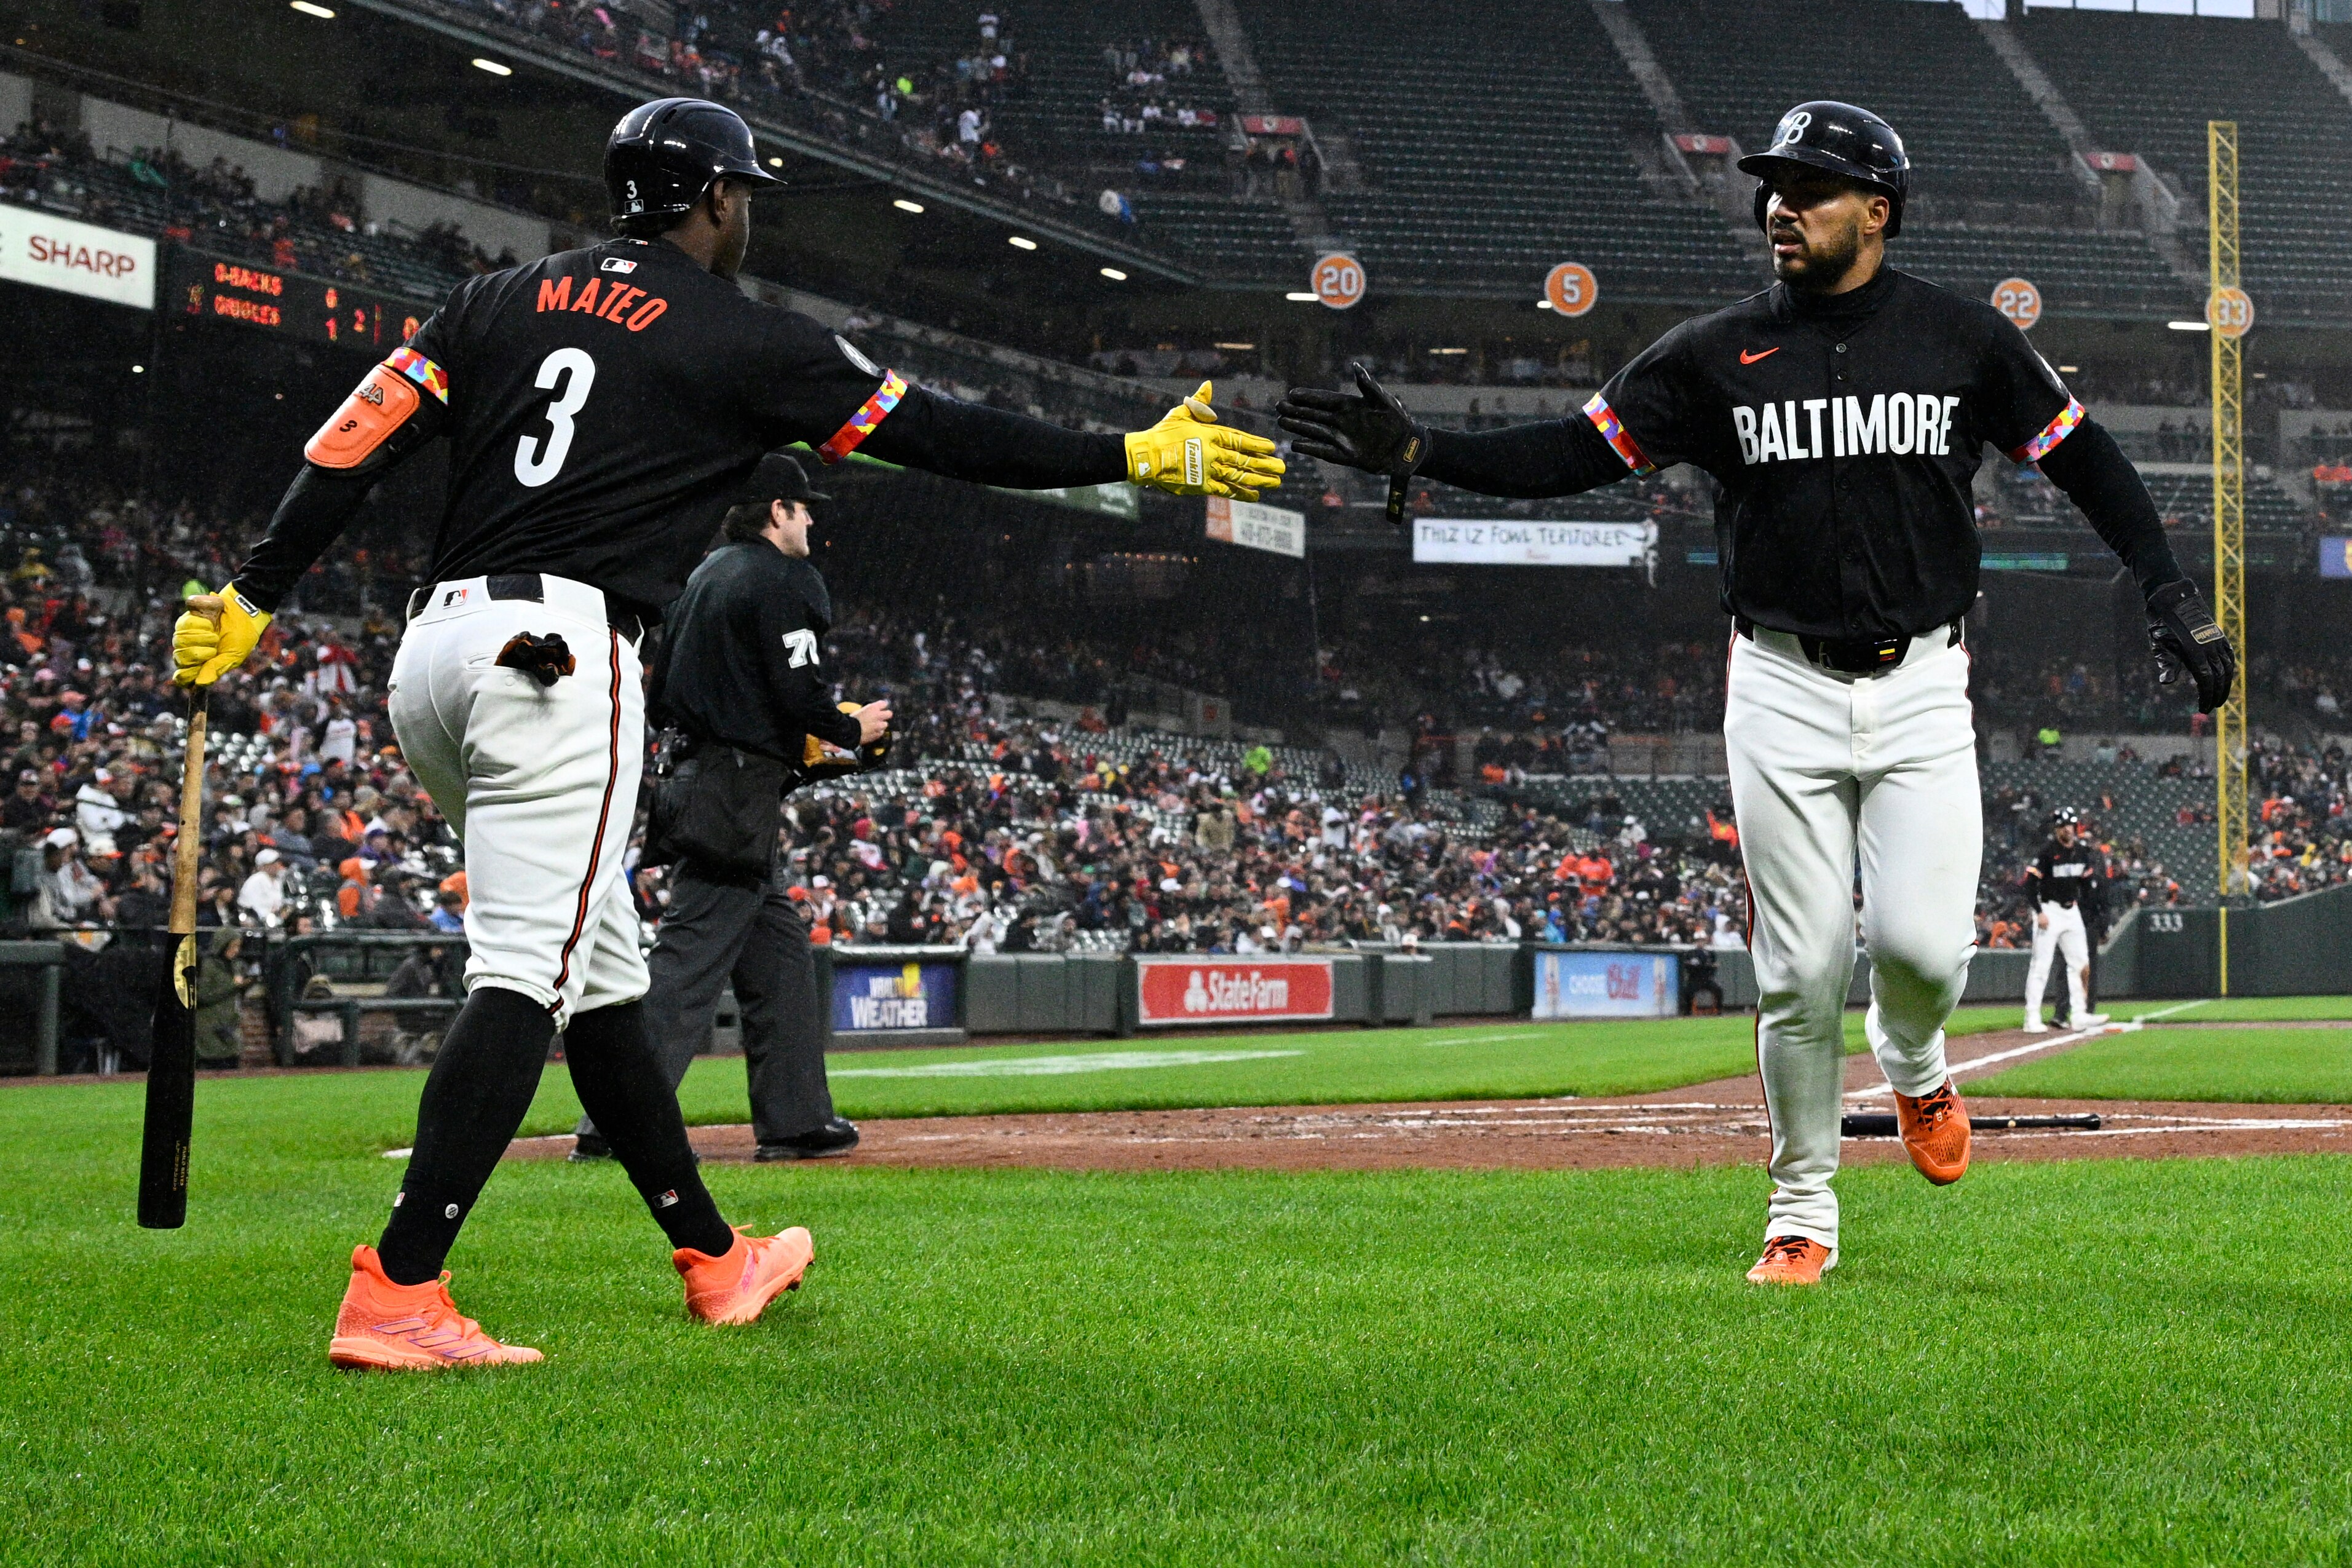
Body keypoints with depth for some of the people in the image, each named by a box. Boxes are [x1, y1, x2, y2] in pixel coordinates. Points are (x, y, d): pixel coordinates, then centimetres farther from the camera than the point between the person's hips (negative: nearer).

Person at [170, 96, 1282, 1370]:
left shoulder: (497, 301, 17)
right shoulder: (743, 340, 3)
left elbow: (353, 448, 8)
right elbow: (937, 433, 5)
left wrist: (250, 601, 8)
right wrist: (1138, 457, 11)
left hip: (431, 651, 7)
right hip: (561, 654, -7)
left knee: (601, 968, 16)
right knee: (529, 974, -12)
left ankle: (713, 1261, 26)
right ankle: (396, 1296, -25)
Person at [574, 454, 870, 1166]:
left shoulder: (707, 574, 18)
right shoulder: (784, 581, -9)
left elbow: (663, 688, 20)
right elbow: (796, 694, -18)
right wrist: (853, 730, 1)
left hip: (693, 773, 10)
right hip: (740, 789, -10)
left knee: (779, 947, 15)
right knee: (691, 954, -12)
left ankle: (795, 1119, 15)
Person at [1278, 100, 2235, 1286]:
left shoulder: (1963, 339, 3)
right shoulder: (1718, 353, 2)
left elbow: (2083, 457, 9)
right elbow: (1573, 453, -1)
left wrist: (2170, 596, 0)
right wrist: (1417, 454, -12)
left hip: (1921, 690, 0)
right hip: (1783, 694, 0)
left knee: (1920, 942, -13)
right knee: (1801, 973, -1)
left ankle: (1911, 1063, 24)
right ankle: (1802, 1212, 14)